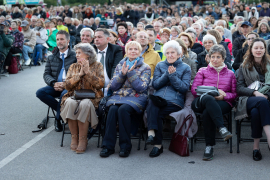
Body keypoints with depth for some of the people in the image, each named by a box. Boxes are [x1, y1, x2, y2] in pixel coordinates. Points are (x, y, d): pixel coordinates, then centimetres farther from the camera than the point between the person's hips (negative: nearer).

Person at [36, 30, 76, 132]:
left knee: (64, 94, -38)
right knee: (40, 93, -22)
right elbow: (46, 74, 12)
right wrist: (54, 83, -10)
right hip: (56, 86, 5)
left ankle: (58, 118, -11)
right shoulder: (51, 58, 19)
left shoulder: (75, 56, 5)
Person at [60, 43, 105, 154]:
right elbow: (67, 85, 4)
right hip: (74, 96, 2)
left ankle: (83, 140, -26)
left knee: (84, 104, -37)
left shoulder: (97, 66, 9)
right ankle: (74, 137, -22)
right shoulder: (73, 67, 17)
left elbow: (100, 84, -6)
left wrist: (88, 72, -9)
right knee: (70, 102, -34)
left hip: (91, 97, -2)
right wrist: (80, 74, -5)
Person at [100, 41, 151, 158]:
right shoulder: (120, 65, 19)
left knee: (123, 109, -34)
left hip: (136, 98, -3)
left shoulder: (145, 68, 9)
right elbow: (113, 86, 10)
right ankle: (108, 146, -27)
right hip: (119, 96, 3)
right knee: (113, 109, -31)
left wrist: (131, 73, -9)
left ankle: (125, 146, -24)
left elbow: (142, 88, -5)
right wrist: (122, 73, -4)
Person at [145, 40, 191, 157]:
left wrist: (172, 75, -8)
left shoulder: (185, 68, 13)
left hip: (175, 100, -2)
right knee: (152, 101, -36)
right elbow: (155, 85, 9)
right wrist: (167, 74, -4)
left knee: (156, 114, -30)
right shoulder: (160, 66, 22)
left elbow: (184, 88, 1)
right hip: (159, 98, 2)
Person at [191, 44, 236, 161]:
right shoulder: (202, 71, 23)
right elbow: (194, 89, 10)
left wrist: (224, 95, -6)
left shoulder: (230, 74, 25)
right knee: (208, 99, -41)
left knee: (207, 112, -37)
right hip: (201, 102, 0)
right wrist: (210, 93, -6)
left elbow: (235, 93, 16)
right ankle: (222, 128, -52)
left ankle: (209, 147, -36)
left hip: (223, 103, 0)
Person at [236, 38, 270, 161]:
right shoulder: (244, 67, 16)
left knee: (255, 112, -37)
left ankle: (256, 146, -33)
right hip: (248, 99, -1)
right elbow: (239, 88, 6)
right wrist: (255, 92, -11)